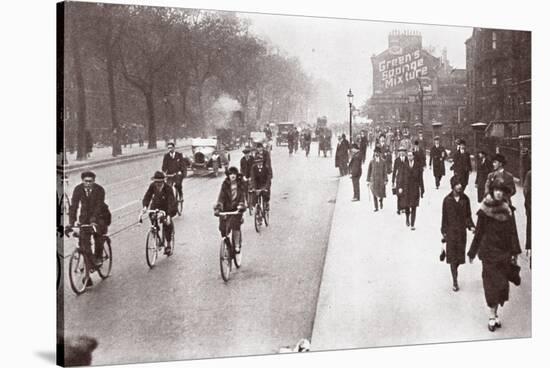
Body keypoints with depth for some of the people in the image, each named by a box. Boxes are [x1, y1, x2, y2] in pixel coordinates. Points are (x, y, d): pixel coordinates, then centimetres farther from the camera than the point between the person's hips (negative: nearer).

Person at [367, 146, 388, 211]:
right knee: (374, 194, -1)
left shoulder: (383, 162, 3)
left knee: (381, 193, 3)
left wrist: (386, 180, -2)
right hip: (373, 180, 0)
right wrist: (368, 180, 2)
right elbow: (369, 171, 5)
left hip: (381, 180, 0)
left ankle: (381, 201, 36)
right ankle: (376, 207, 7)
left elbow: (385, 171, 4)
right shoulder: (371, 162, 3)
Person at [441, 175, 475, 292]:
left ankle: (454, 271, 37)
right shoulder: (447, 200, -6)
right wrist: (444, 231, -2)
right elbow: (444, 217, -2)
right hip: (451, 231, -2)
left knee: (460, 254, 8)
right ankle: (455, 282, 2)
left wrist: (471, 226, -9)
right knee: (452, 256, -2)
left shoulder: (465, 199, 0)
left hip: (462, 231, 2)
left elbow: (468, 215, 6)